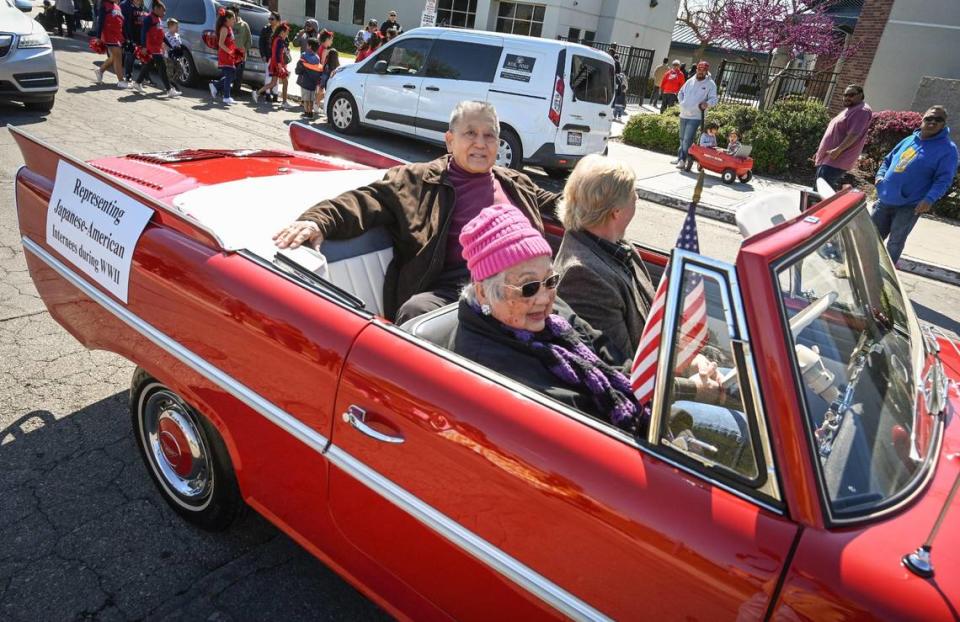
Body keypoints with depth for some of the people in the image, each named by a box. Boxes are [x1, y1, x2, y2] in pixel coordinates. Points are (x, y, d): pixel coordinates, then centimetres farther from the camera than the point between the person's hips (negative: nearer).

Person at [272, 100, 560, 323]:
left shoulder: (516, 183, 31)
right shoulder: (420, 180, 15)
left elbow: (551, 204, 44)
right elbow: (368, 201, 3)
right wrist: (318, 221, -14)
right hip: (452, 285, -3)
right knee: (415, 311, -35)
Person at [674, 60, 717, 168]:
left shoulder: (710, 84, -5)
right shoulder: (690, 81, 8)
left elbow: (714, 99, -10)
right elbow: (680, 93, 19)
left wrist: (707, 103, -31)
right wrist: (682, 103, 4)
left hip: (695, 116, -5)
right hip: (683, 114, 5)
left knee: (687, 140, -12)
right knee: (682, 138, 16)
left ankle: (683, 160, -6)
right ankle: (680, 157, 28)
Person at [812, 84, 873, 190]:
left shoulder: (861, 110, -10)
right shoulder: (848, 109, 24)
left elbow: (854, 134, -21)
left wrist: (838, 150, -27)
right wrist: (820, 152, 24)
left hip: (836, 161, -11)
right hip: (827, 158, 11)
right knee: (817, 188, 14)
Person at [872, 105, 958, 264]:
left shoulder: (947, 149, -6)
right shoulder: (909, 140, 12)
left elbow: (943, 179, -12)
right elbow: (888, 160, 22)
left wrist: (929, 199, -26)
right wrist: (880, 176, 2)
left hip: (909, 206, -5)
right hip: (884, 200, 5)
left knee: (895, 243, 2)